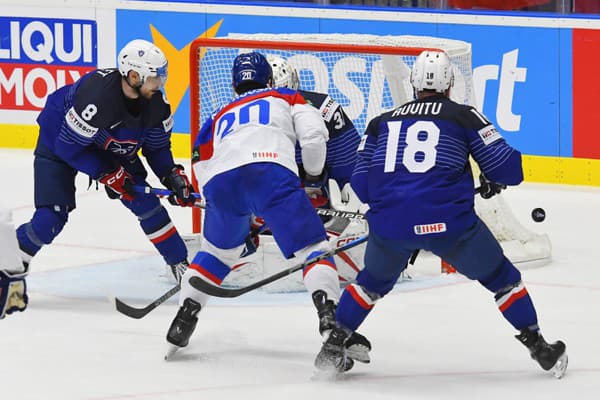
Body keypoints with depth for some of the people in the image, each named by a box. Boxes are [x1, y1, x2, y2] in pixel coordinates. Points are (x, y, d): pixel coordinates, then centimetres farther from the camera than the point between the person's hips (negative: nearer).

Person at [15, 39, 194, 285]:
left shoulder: (155, 102, -19)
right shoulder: (98, 96, -40)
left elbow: (157, 146, -2)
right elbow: (68, 146, -31)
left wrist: (172, 175, -17)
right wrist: (107, 174, -25)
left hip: (109, 144, 6)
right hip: (59, 138, -6)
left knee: (143, 199, -4)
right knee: (51, 218, -17)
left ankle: (179, 264, 10)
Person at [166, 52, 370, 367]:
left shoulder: (217, 119, 40)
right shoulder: (287, 99, 31)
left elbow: (204, 177, 37)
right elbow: (313, 134, 11)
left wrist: (242, 226, 44)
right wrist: (313, 176, 27)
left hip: (222, 181, 4)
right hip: (271, 172, -4)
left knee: (217, 251, 29)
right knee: (313, 248, -2)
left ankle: (184, 318, 24)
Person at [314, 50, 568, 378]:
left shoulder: (382, 122, 20)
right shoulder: (464, 116, 11)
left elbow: (361, 185, 18)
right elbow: (507, 168, 7)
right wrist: (493, 182, 30)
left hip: (389, 224, 3)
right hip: (448, 221, -3)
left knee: (373, 282, 31)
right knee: (501, 278, 19)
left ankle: (333, 346, 27)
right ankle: (539, 348, 20)